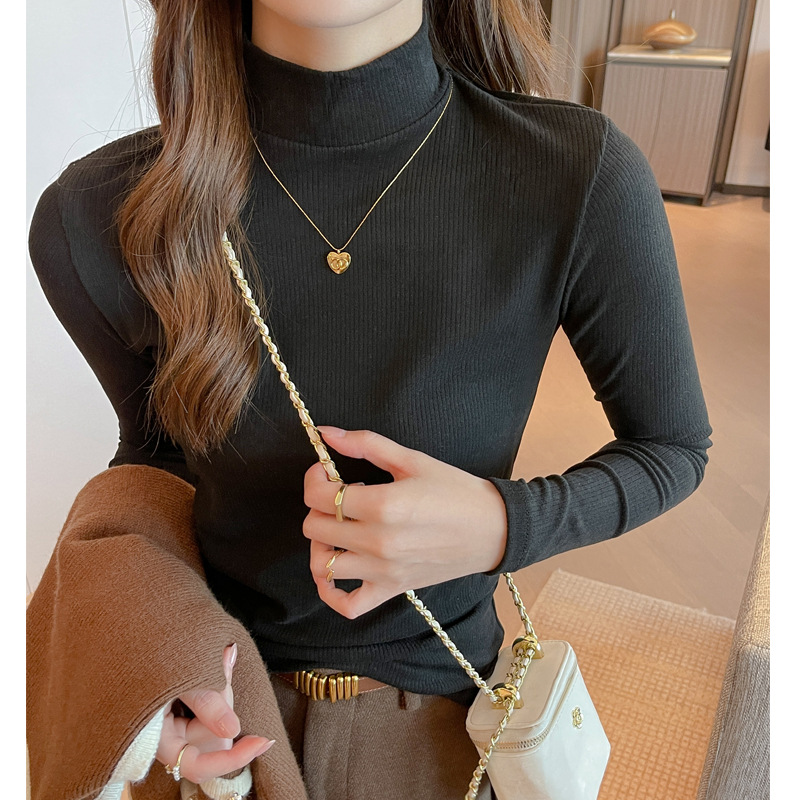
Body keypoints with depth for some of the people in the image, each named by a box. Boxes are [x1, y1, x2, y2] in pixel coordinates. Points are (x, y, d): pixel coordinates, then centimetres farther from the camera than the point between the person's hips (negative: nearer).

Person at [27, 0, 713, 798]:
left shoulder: (583, 178, -26)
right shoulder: (96, 219, -19)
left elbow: (673, 447, -10)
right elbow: (151, 447, 0)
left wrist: (505, 525, -27)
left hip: (432, 696, -1)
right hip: (220, 683, 2)